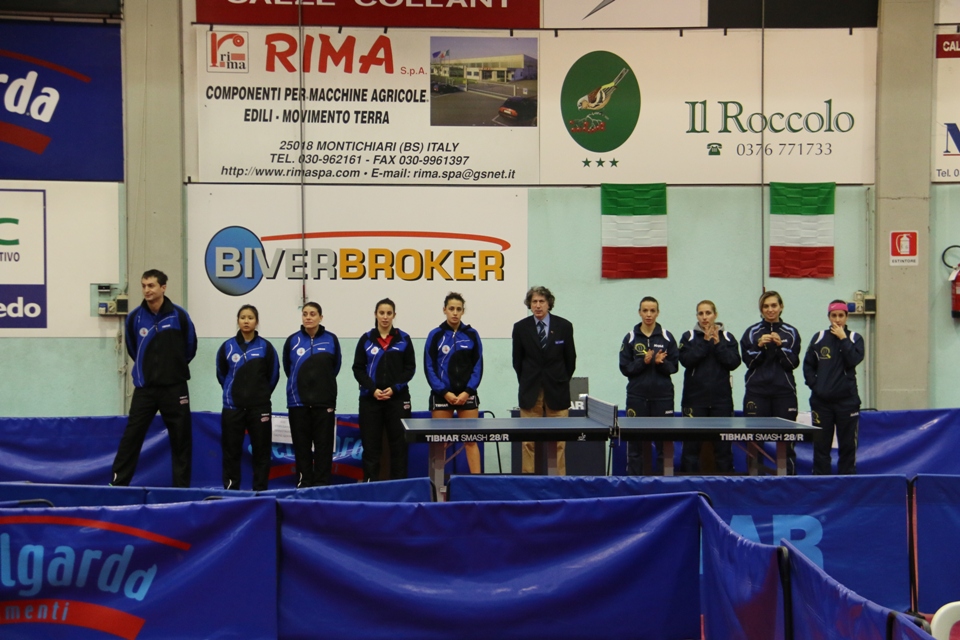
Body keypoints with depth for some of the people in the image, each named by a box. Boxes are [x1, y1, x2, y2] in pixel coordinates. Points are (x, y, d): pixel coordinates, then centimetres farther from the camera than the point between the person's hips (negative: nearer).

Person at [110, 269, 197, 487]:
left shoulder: (179, 315, -7)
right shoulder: (134, 317, -3)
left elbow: (190, 347, 7)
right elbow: (132, 350, 13)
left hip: (175, 388, -1)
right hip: (144, 388, 1)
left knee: (181, 440, 4)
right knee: (131, 438, -2)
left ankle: (182, 487, 13)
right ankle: (118, 483, 4)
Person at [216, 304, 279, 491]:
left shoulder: (265, 347, -1)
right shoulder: (227, 347, 1)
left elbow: (273, 376, 7)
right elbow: (221, 375, 12)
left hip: (260, 407, -1)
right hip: (232, 407, 1)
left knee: (261, 450, 3)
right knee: (231, 451, 4)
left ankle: (260, 490, 12)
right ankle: (231, 490, 12)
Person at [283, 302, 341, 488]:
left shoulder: (331, 340, 1)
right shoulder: (292, 341, 1)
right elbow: (287, 369, 12)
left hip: (324, 401, -1)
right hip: (298, 401, 1)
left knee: (323, 444, 0)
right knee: (301, 445, 4)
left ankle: (321, 484, 6)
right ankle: (303, 484, 11)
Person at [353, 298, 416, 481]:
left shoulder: (403, 339, 4)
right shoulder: (366, 339, 4)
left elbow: (410, 368, 2)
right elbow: (358, 369, 2)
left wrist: (394, 388, -11)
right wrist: (372, 389, -12)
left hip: (398, 398, 0)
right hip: (370, 399, 0)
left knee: (398, 443, 2)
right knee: (370, 443, 1)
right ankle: (370, 482, 7)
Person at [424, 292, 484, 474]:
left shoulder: (472, 335, 3)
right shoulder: (435, 335, -1)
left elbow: (477, 366, 3)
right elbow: (429, 367, -2)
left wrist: (467, 392, -9)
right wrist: (445, 393, -11)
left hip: (466, 395, 1)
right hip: (441, 395, -1)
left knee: (471, 440, 0)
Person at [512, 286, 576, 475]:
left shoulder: (564, 326, -1)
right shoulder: (520, 327, 0)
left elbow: (570, 359, 7)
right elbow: (517, 361, 9)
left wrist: (561, 381, 10)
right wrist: (527, 382, 11)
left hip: (557, 390, 0)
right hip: (530, 390, 0)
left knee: (558, 441, 1)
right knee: (529, 441, 1)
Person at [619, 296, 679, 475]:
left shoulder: (667, 337, 4)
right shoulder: (630, 338, 3)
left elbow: (674, 367, 4)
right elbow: (625, 368, 0)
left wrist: (661, 362, -16)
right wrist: (643, 361, -15)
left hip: (663, 396, 0)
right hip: (637, 396, 0)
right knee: (635, 440, 0)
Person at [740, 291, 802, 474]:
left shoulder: (791, 333, 6)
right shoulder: (752, 332, 5)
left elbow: (793, 363, 0)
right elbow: (748, 361, 1)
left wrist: (780, 346, -13)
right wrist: (759, 346, -14)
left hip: (784, 392, 0)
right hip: (757, 392, 0)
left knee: (786, 441, -1)